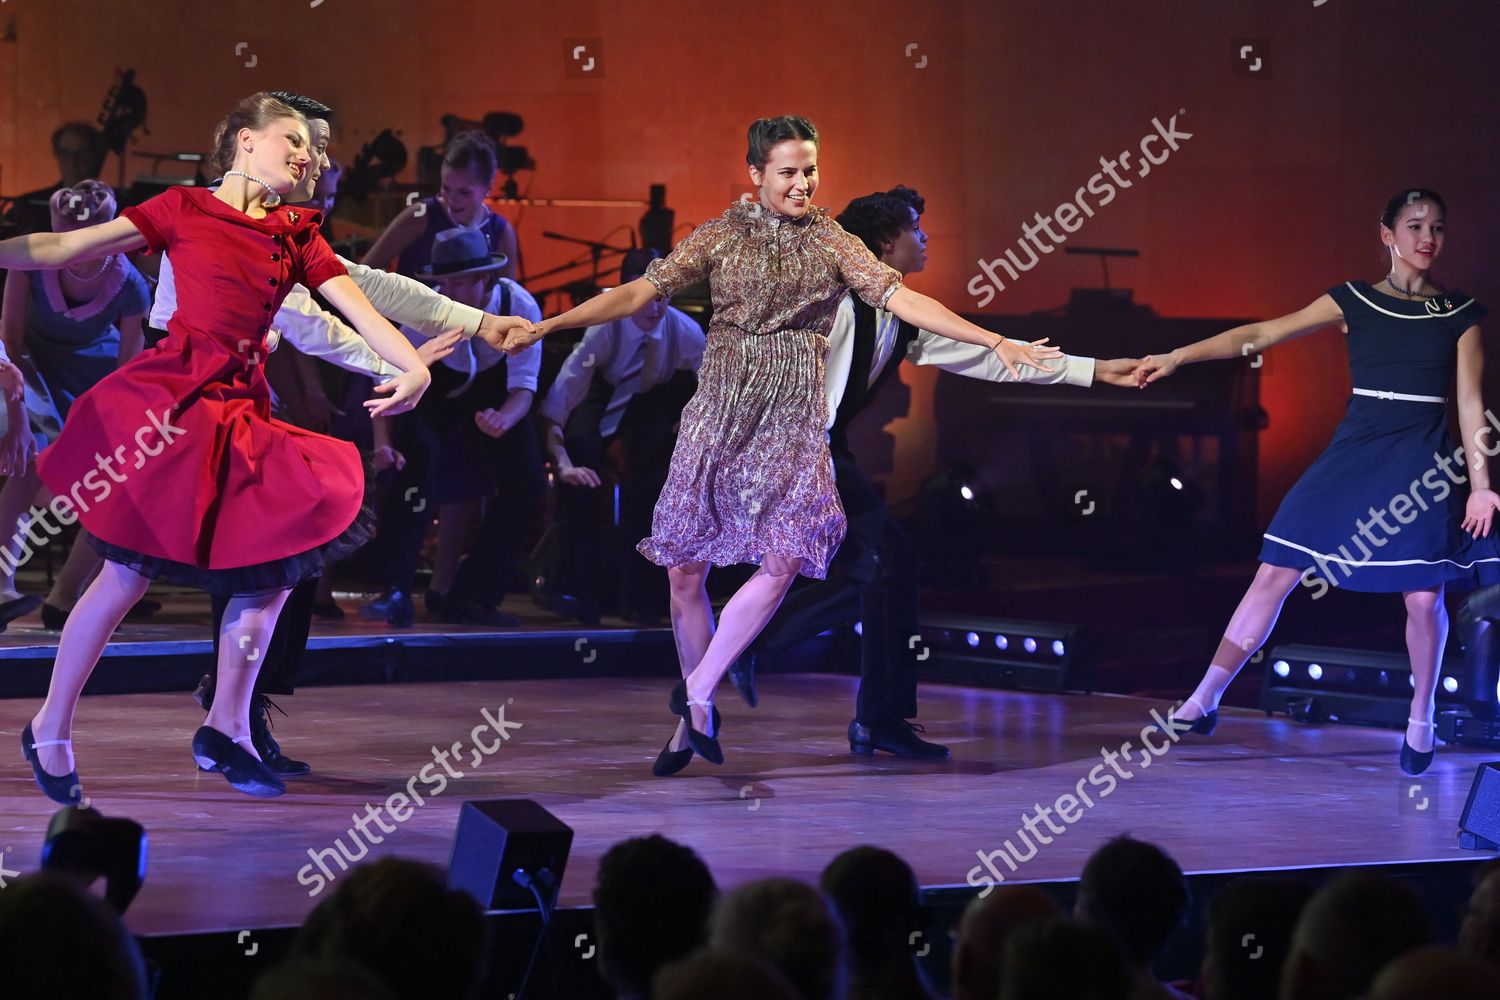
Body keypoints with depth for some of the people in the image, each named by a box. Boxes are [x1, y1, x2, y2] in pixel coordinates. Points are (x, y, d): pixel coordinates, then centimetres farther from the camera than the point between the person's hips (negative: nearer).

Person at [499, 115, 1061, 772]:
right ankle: (693, 720, 15)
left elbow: (903, 299, -2)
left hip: (793, 414, 0)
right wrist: (547, 326, -4)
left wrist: (994, 341, -13)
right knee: (685, 570, 0)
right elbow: (639, 293, 3)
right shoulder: (719, 236, 6)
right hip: (719, 410, 0)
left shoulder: (833, 243, 6)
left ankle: (696, 693, -6)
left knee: (784, 560, -19)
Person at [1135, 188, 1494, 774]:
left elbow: (1470, 404, 3)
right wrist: (1176, 358, -2)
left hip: (1422, 464, 0)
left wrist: (1480, 485, -3)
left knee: (1423, 597, -6)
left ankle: (1420, 720, 16)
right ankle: (1204, 700, 3)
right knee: (1275, 573, -2)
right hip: (1354, 456, 1)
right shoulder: (1354, 302, 4)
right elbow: (1259, 336, 3)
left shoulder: (1460, 314, 5)